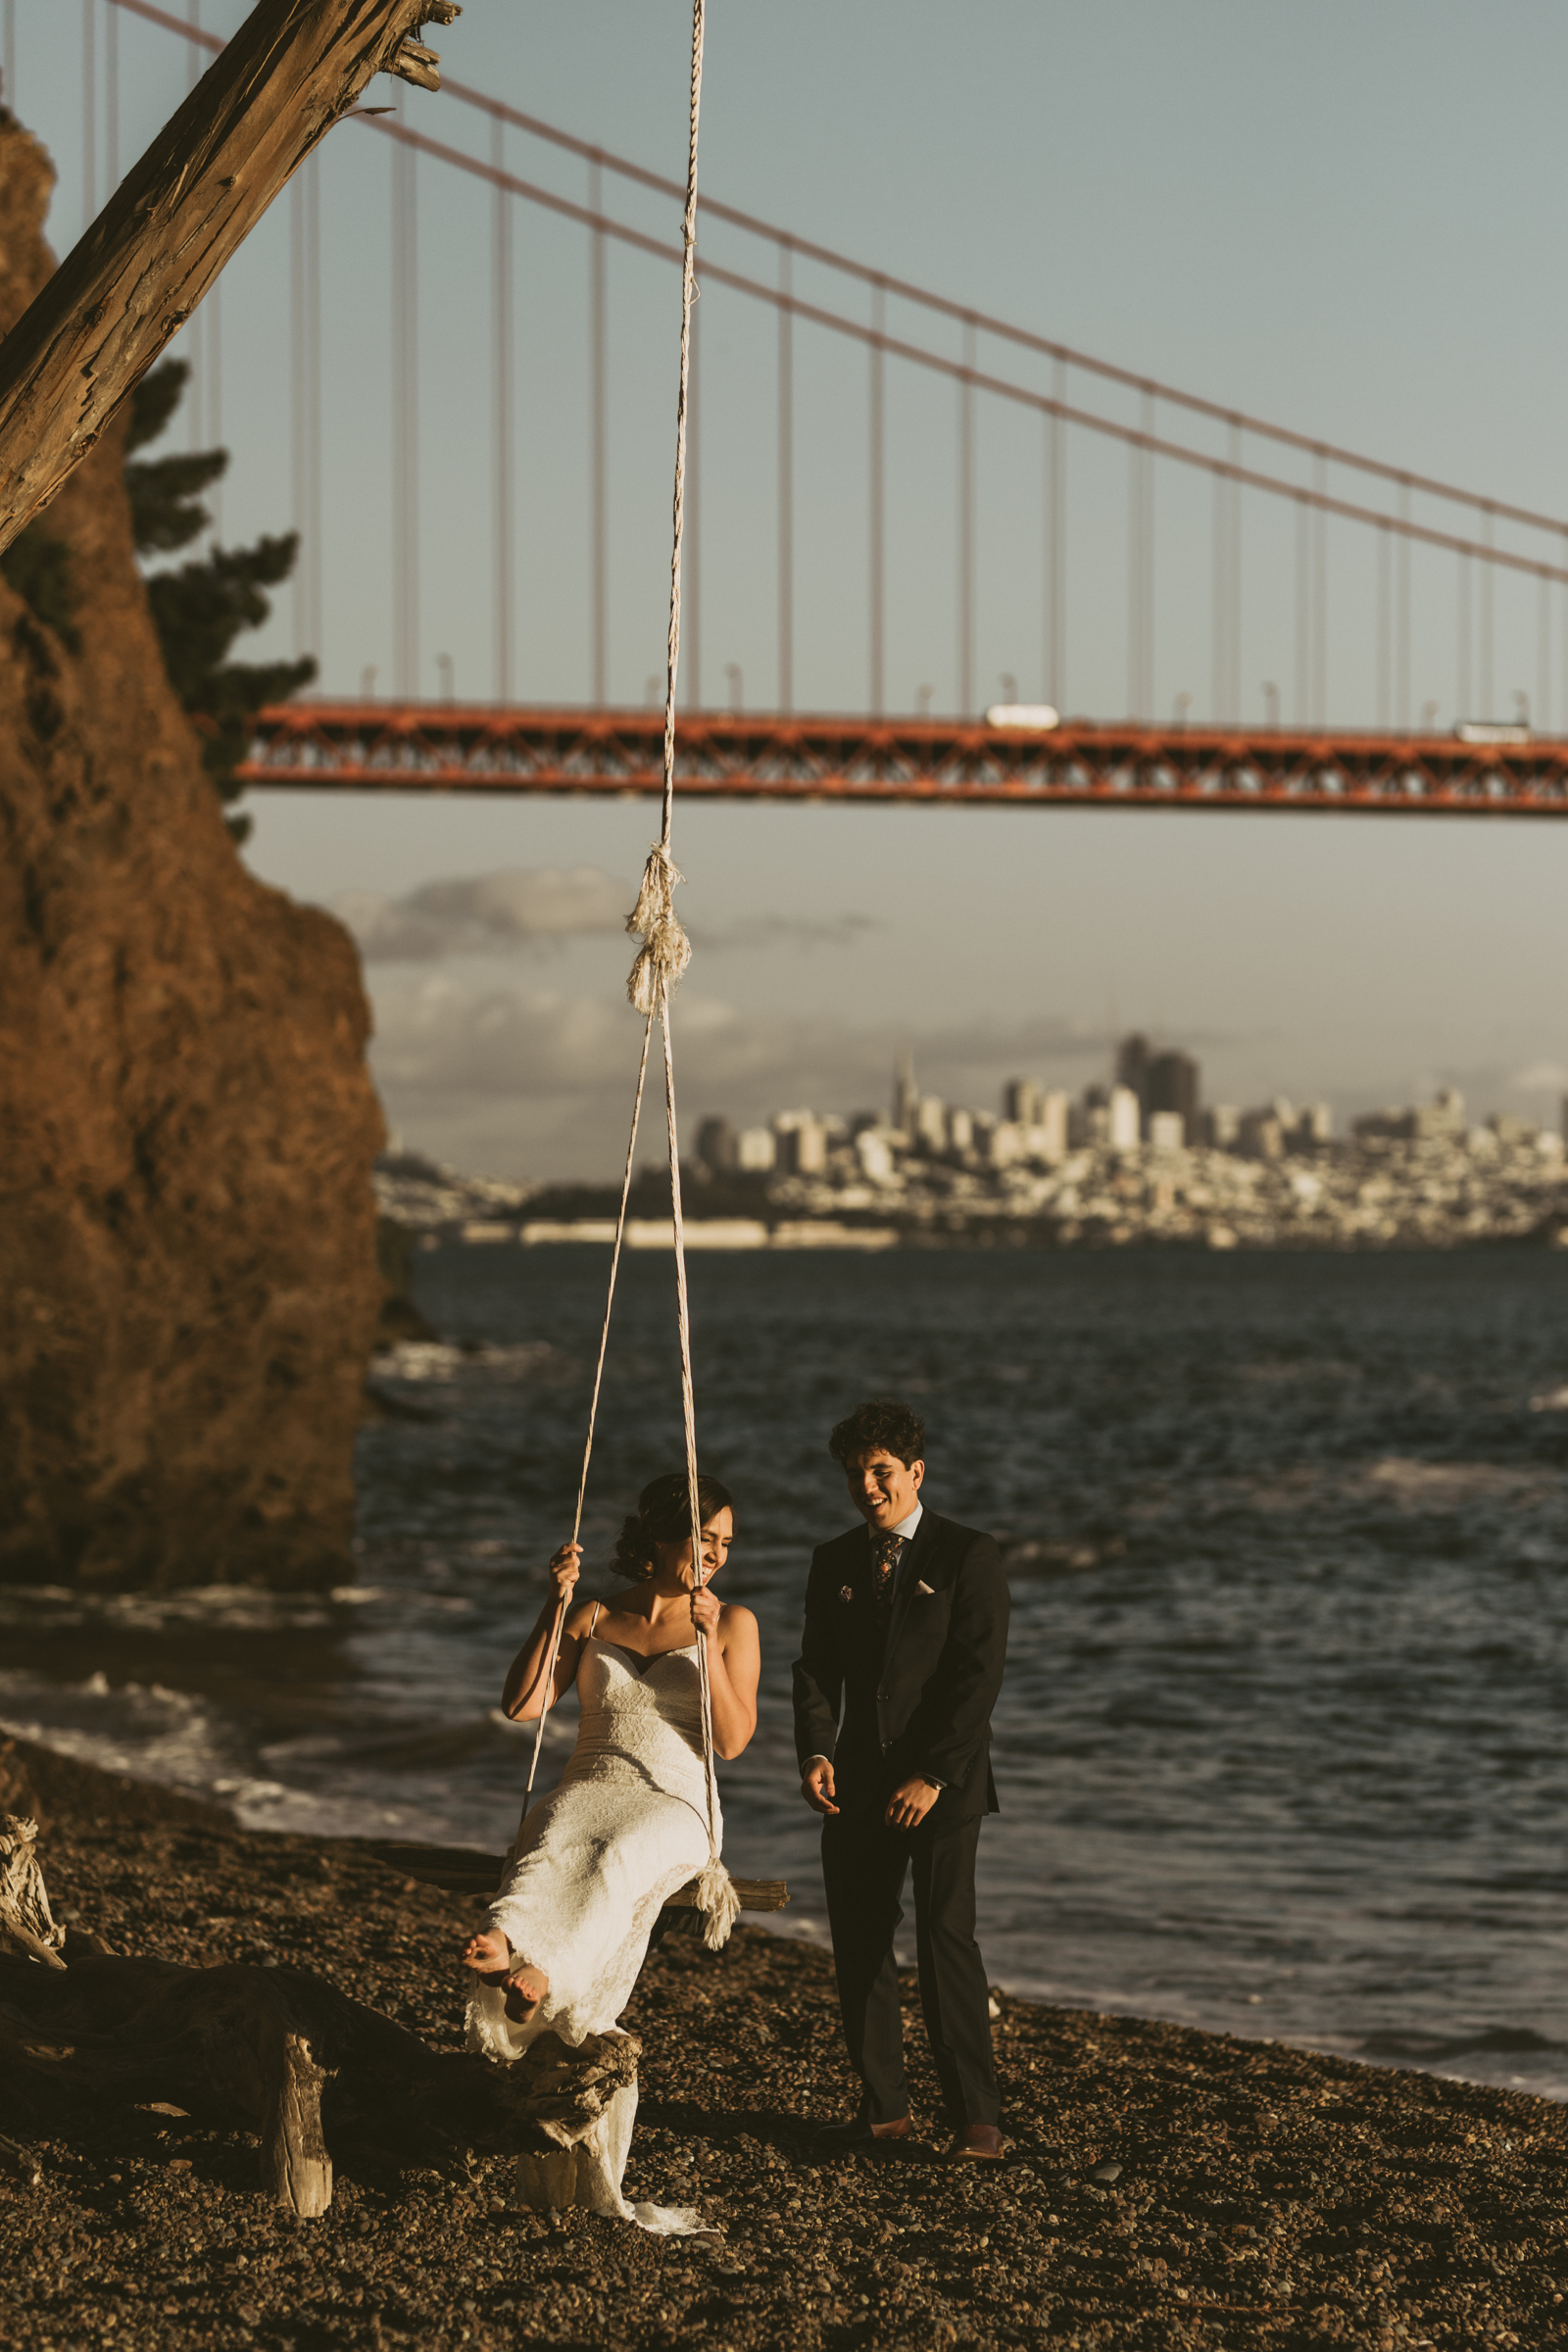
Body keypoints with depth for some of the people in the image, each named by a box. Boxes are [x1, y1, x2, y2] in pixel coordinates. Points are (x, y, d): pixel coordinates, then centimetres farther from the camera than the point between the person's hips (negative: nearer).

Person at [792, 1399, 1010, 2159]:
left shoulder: (968, 1556, -4)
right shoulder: (834, 1562, 12)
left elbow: (979, 1675, -9)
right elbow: (816, 1667, 9)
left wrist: (933, 1776, -16)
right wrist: (816, 1751, -9)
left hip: (942, 1782, -5)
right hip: (860, 1782, 5)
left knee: (946, 1938, -12)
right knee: (859, 1942, 4)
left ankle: (974, 2116, -7)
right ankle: (883, 2108, 12)